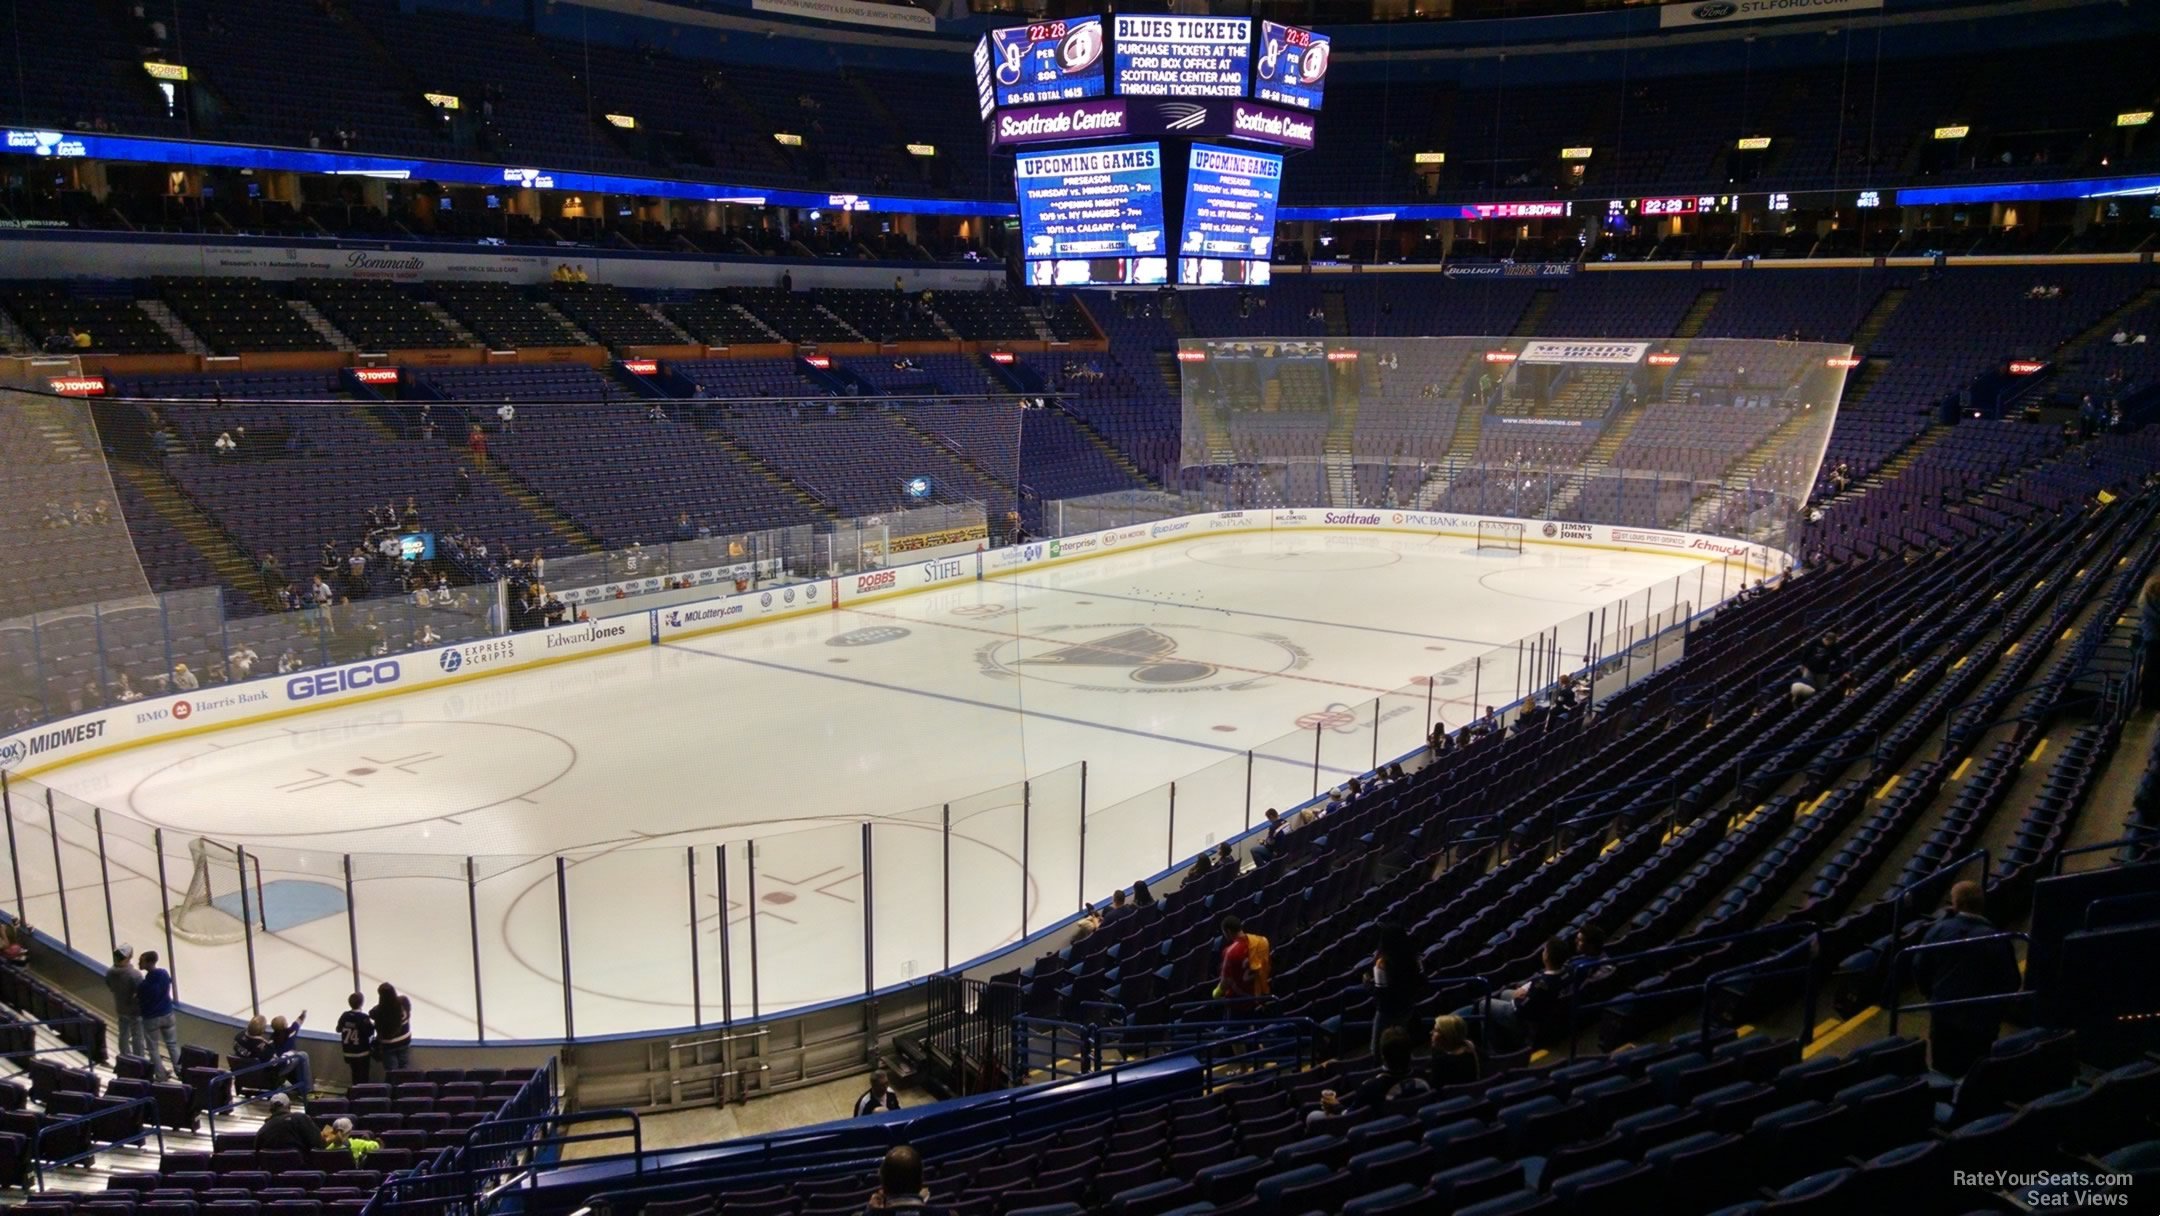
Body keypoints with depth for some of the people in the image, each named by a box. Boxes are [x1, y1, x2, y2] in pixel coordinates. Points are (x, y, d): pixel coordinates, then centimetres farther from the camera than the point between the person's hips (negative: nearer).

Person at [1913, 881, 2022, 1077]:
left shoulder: (1939, 930, -7)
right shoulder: (1997, 940, -14)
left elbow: (1920, 970, -1)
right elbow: (2012, 983, -10)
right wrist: (1996, 1006, 10)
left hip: (1943, 1015, 2)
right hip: (1981, 1019, -2)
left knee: (1942, 1073, 14)